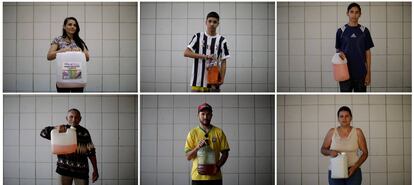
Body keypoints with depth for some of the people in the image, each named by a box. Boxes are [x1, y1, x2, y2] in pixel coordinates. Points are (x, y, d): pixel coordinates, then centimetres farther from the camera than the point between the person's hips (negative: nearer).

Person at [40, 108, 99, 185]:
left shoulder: (84, 133, 1)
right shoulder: (62, 130, 2)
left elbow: (91, 152, 3)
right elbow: (43, 133, -7)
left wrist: (95, 170, -1)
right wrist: (55, 128, -24)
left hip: (81, 170, 0)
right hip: (64, 170, 0)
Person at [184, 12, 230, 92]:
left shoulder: (222, 40, 2)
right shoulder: (198, 37, 2)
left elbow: (223, 62, 3)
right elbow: (186, 53, -6)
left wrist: (222, 78, -10)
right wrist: (205, 56, -15)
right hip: (198, 80, 0)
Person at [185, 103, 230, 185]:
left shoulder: (219, 132, 4)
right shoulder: (192, 133, 2)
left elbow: (225, 153, 5)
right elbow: (188, 156, 0)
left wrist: (218, 166, -11)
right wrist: (197, 147, -18)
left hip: (214, 176, 1)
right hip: (197, 176, 0)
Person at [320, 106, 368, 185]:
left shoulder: (357, 132, 0)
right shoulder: (332, 132, 3)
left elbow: (365, 153, 2)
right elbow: (323, 149, 9)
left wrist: (355, 167, -10)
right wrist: (330, 152, -14)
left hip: (353, 172, -1)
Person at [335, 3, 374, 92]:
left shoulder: (364, 31, 1)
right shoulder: (341, 31, 0)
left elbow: (367, 52, 3)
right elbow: (337, 49, 9)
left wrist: (368, 72, -1)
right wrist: (340, 53, -15)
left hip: (360, 72, 1)